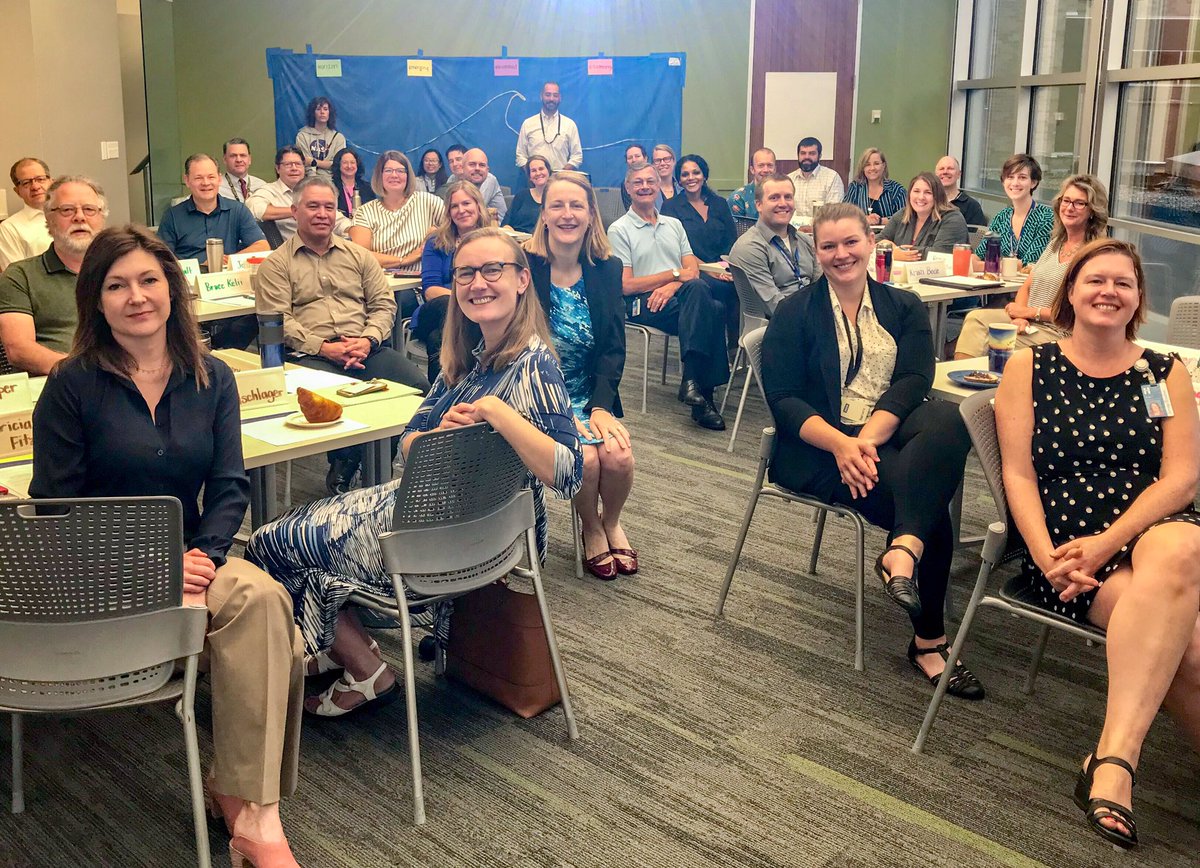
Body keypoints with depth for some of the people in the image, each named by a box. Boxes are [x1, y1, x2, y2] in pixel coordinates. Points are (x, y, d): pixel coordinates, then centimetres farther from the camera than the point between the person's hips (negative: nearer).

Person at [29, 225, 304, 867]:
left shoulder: (212, 378, 8)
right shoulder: (72, 386, -4)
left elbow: (230, 487, 3)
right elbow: (57, 507, -6)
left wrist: (204, 555, -16)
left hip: (192, 555, 4)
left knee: (263, 599, -31)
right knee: (254, 607, -31)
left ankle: (251, 806, -26)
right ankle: (244, 803, -14)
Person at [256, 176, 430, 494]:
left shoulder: (359, 255, 22)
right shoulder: (276, 264, 11)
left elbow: (384, 304, 14)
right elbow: (277, 321, -1)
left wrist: (367, 340, -6)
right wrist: (324, 348, -13)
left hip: (365, 349, 3)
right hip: (310, 356, -3)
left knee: (418, 385, -24)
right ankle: (342, 470, -9)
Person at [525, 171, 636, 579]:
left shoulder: (608, 269, 3)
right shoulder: (524, 266, -9)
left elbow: (614, 347, 0)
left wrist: (601, 406, -14)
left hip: (592, 396, 3)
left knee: (619, 455, -22)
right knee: (585, 458, -26)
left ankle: (612, 523, 12)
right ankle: (591, 529, 8)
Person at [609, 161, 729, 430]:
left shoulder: (673, 224, 23)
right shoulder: (619, 230, 6)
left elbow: (692, 269, 11)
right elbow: (626, 285, -4)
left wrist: (672, 287, -12)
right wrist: (675, 274, -4)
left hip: (676, 299, 5)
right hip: (642, 305, -4)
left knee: (716, 309, -30)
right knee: (697, 288, -33)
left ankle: (693, 380, -27)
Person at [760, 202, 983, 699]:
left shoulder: (904, 308, 15)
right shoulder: (794, 314, 8)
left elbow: (913, 381, -2)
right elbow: (784, 400, -3)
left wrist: (867, 439, -22)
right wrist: (840, 444, -22)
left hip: (888, 434, 3)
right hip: (815, 446, -2)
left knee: (948, 419, -33)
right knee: (926, 492, -29)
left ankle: (903, 550, -46)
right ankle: (929, 639, -24)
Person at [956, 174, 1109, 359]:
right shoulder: (1056, 243, 15)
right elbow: (1026, 287, 12)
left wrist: (1030, 312, -11)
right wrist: (1020, 315, -9)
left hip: (1058, 331, -7)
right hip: (1028, 322, 7)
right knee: (976, 318, -16)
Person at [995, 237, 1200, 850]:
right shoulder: (1029, 367, 11)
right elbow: (1019, 475, 2)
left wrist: (1107, 543, -15)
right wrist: (1048, 557, -15)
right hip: (1063, 546, -1)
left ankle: (1112, 758, -37)